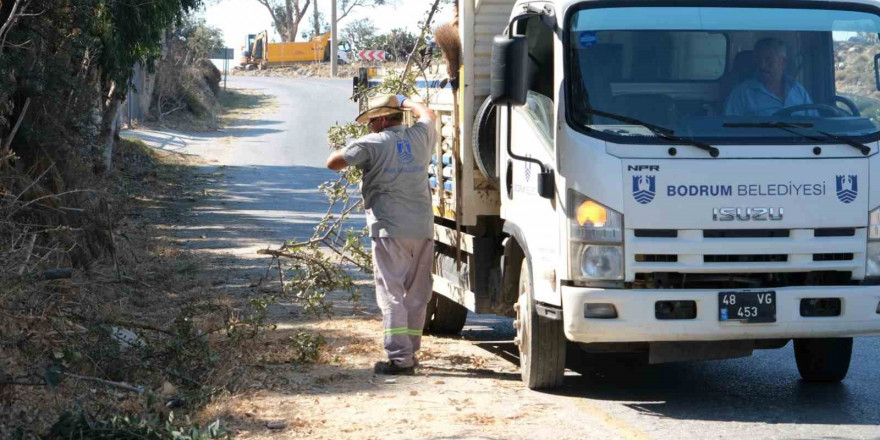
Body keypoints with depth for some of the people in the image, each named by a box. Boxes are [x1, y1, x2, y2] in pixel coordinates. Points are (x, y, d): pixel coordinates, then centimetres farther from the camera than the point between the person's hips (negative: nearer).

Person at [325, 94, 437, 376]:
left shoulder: (373, 143, -5)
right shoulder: (419, 136, 11)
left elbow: (333, 163, -3)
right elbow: (428, 115, 35)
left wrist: (350, 154, 17)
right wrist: (405, 102, 49)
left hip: (390, 229, -5)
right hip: (423, 228, 6)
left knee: (392, 294, -5)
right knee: (416, 295, 13)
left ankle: (400, 358, -12)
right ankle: (410, 351, 20)